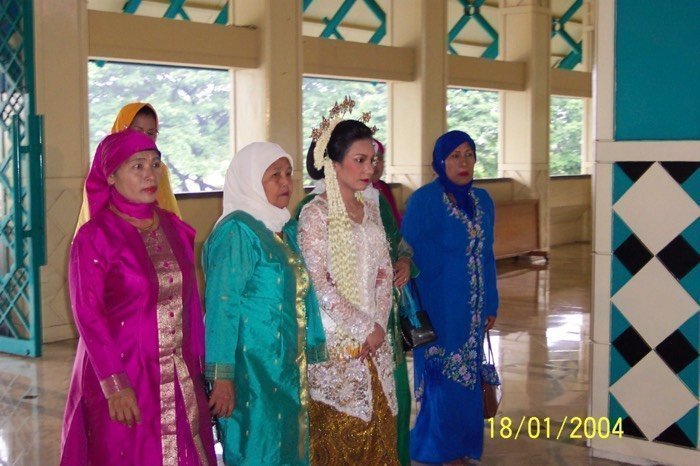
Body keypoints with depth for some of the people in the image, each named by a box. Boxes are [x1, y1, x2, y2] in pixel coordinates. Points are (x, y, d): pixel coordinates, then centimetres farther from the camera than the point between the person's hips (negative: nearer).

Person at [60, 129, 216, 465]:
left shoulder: (175, 229, 6)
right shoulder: (94, 237, -8)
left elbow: (191, 301, 9)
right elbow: (88, 315, -11)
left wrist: (198, 366, 7)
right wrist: (115, 385, -16)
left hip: (182, 380, 5)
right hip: (124, 379, -5)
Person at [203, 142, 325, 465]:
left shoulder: (286, 230, 11)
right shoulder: (237, 232, -14)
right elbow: (221, 305, -19)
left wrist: (311, 353, 10)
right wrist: (222, 376, -23)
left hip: (288, 367, 8)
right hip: (251, 370, -8)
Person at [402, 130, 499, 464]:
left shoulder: (482, 200, 7)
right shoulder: (423, 201, -11)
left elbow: (487, 255, 12)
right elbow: (408, 257, -10)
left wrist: (491, 304, 11)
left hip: (471, 310, 6)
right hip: (438, 308, -6)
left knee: (467, 379, 12)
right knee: (444, 381, 2)